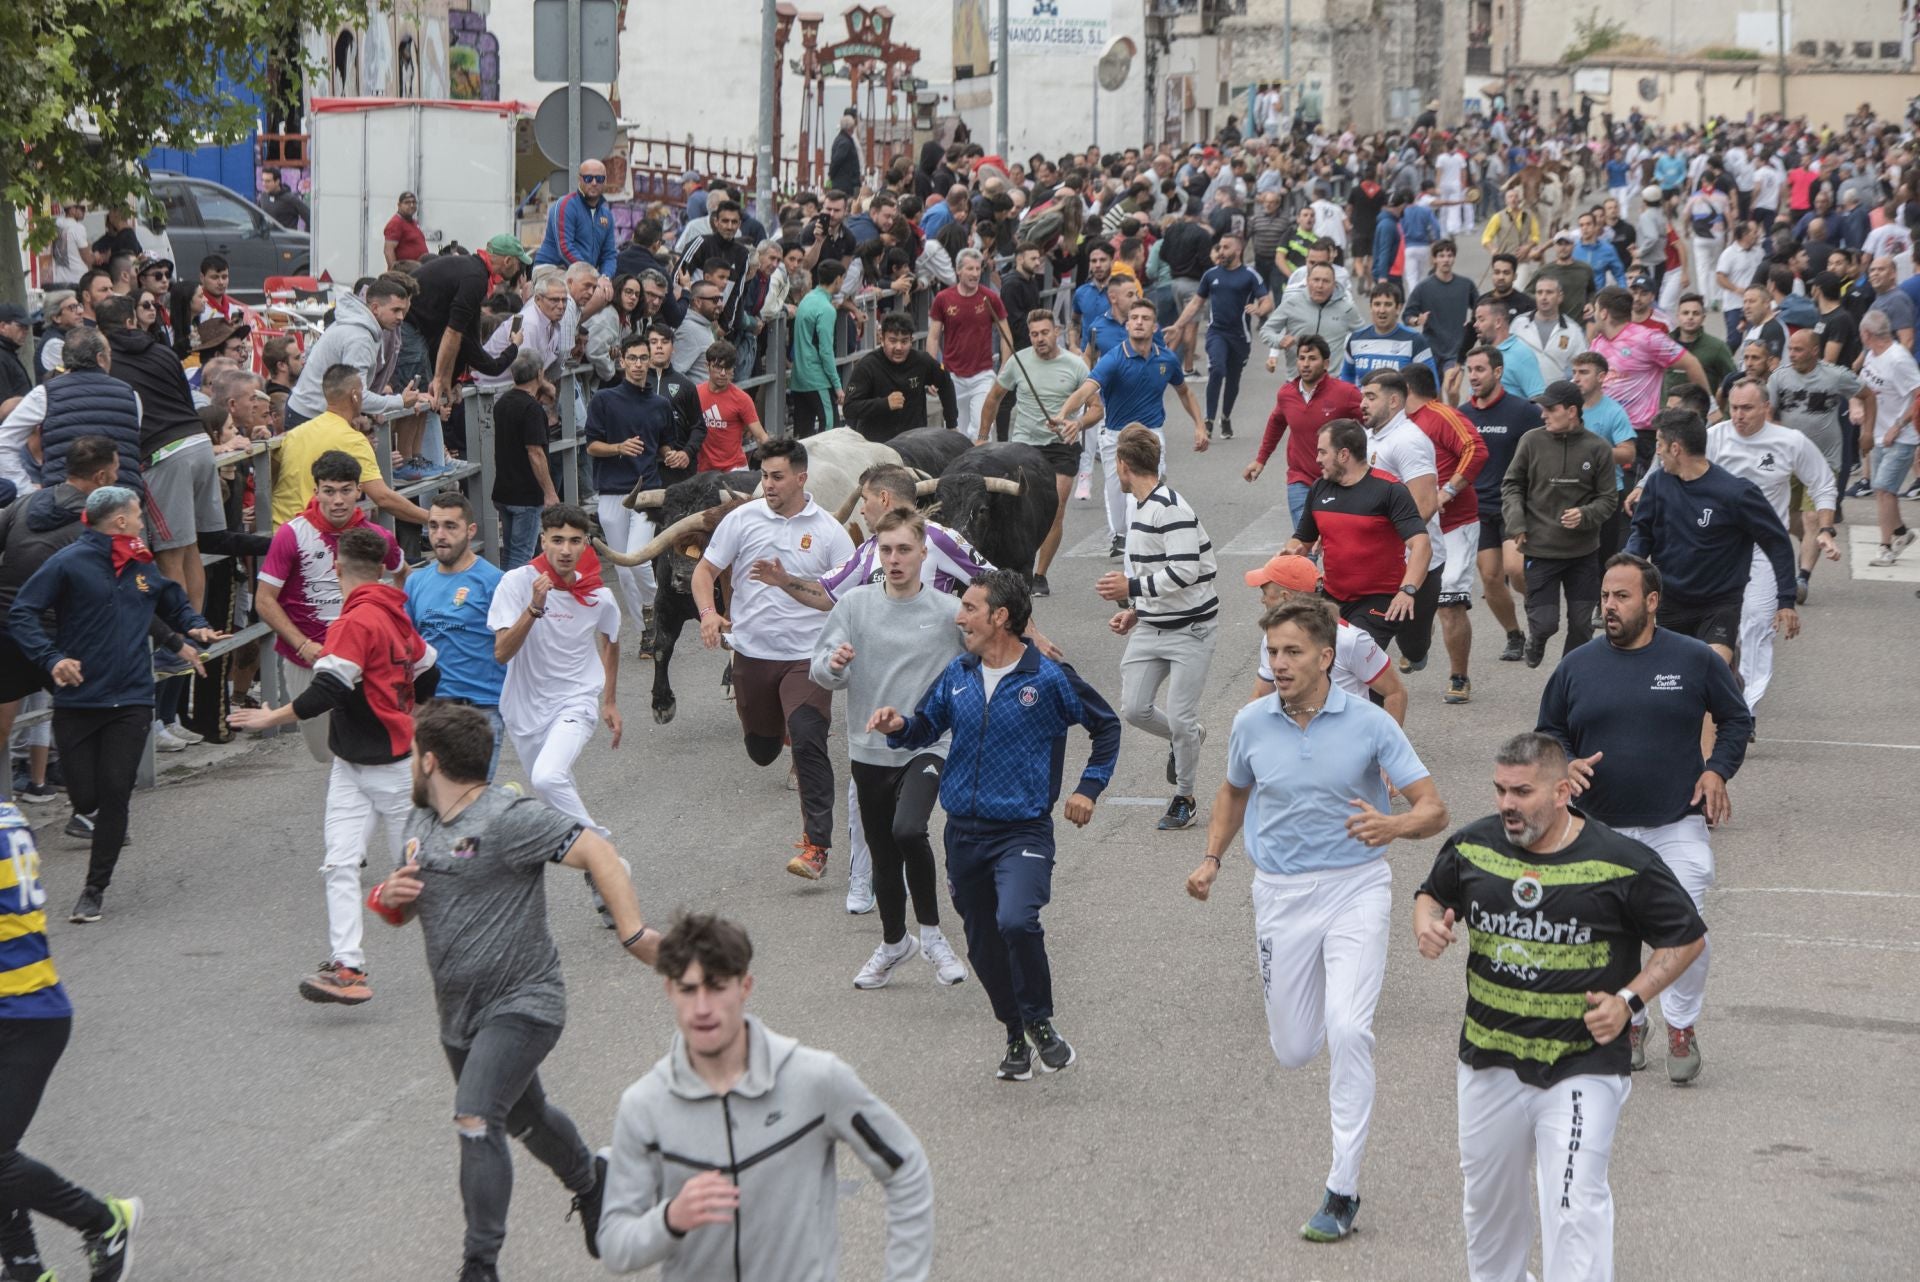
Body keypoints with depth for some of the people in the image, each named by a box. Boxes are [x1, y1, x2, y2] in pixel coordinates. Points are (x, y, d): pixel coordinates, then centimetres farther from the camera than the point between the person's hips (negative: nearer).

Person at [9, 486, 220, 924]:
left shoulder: (142, 566, 10)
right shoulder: (69, 562, -8)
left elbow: (173, 600, 28)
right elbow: (21, 615, -10)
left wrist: (194, 626, 7)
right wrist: (51, 659, -24)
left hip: (131, 701, 3)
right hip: (77, 701, -3)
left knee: (114, 796, -4)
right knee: (85, 797, -2)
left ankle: (95, 890, 5)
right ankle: (89, 818, 36)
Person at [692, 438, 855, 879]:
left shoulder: (828, 530, -3)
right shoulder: (742, 519, 0)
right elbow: (705, 570, 7)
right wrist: (708, 613, -12)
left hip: (806, 656, -3)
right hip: (752, 652, 3)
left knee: (808, 743, -20)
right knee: (761, 752, 15)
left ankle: (816, 846, -16)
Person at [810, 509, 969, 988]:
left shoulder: (950, 612, -5)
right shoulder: (855, 604, -1)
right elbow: (820, 672, -3)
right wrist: (833, 664, -25)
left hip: (927, 746, -3)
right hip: (868, 749, 3)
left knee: (908, 830, -28)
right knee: (883, 856, 14)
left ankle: (931, 932, -7)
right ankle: (893, 943, 38)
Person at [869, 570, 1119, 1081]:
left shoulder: (1049, 679, -8)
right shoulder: (957, 676, 5)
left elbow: (1106, 726, 6)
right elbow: (926, 726, 17)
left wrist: (1088, 788, 2)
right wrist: (899, 727, -5)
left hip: (1023, 831, -5)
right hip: (964, 831, 5)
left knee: (1016, 922, -27)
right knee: (984, 948, 11)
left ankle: (1040, 1023, -6)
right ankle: (1016, 1038, 30)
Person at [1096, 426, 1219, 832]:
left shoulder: (1171, 509, -20)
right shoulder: (1140, 505, 11)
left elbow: (1186, 571, -26)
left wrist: (1132, 589, -22)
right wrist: (1134, 611, 12)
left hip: (1190, 630, -9)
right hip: (1150, 628, 9)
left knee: (1180, 719, -4)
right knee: (1134, 709, 3)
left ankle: (1185, 799, 14)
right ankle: (1187, 739, 32)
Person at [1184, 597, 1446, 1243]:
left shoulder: (1370, 723, -10)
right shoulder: (1251, 723, -1)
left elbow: (1433, 809, -9)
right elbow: (1234, 792, 20)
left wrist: (1392, 825, -30)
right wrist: (1211, 857, 9)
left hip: (1356, 887, -3)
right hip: (1281, 893, 3)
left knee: (1348, 1031, -20)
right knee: (1293, 1051, 7)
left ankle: (1343, 1190, -11)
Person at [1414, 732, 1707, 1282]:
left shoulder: (1623, 863, -12)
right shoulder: (1472, 846, -1)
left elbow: (1687, 937, -1)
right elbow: (1432, 894, 19)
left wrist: (1629, 1001, -12)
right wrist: (1427, 924, -5)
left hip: (1583, 1067, -5)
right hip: (1488, 1063, 5)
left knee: (1574, 1208, -13)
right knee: (1489, 1196, 19)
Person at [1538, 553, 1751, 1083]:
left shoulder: (1693, 659, -1)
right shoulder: (1577, 667, 4)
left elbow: (1737, 719, 11)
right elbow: (1548, 733, 15)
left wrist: (1717, 770, -5)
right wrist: (1566, 765, -6)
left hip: (1677, 827, -2)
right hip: (1600, 832, 2)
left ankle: (1681, 1027, 12)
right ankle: (1628, 1025, 30)